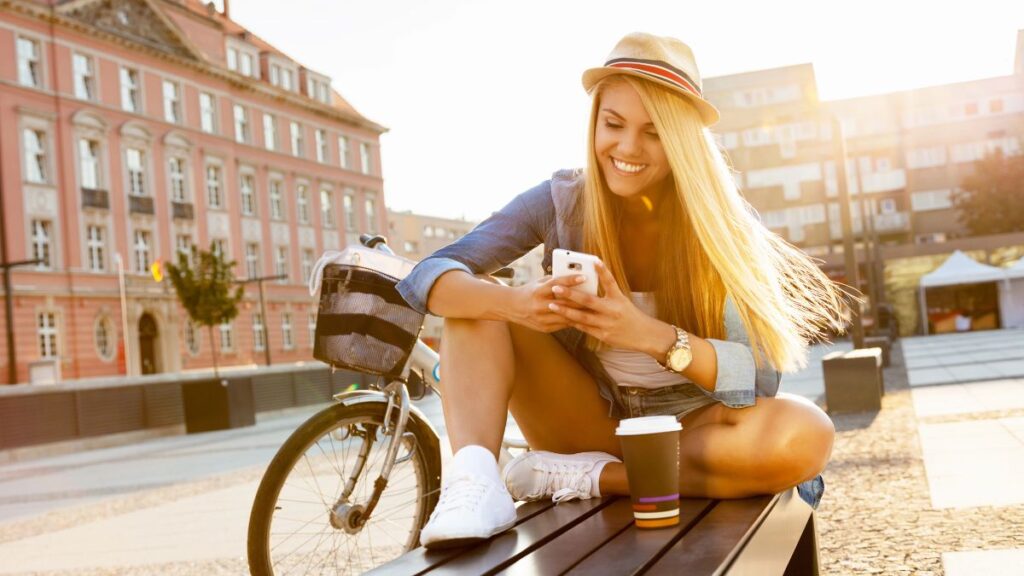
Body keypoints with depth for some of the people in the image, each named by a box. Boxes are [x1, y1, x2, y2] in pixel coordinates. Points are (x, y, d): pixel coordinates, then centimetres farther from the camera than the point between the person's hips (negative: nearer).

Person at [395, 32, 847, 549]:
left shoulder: (721, 222, -14)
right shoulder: (561, 201, -10)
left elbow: (760, 375, -21)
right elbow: (426, 278, -17)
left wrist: (651, 335, -40)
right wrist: (517, 303, -39)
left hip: (689, 430, -1)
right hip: (589, 424, 1)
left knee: (806, 437, -32)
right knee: (477, 301, -16)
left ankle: (587, 477, -21)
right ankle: (474, 480, -35)